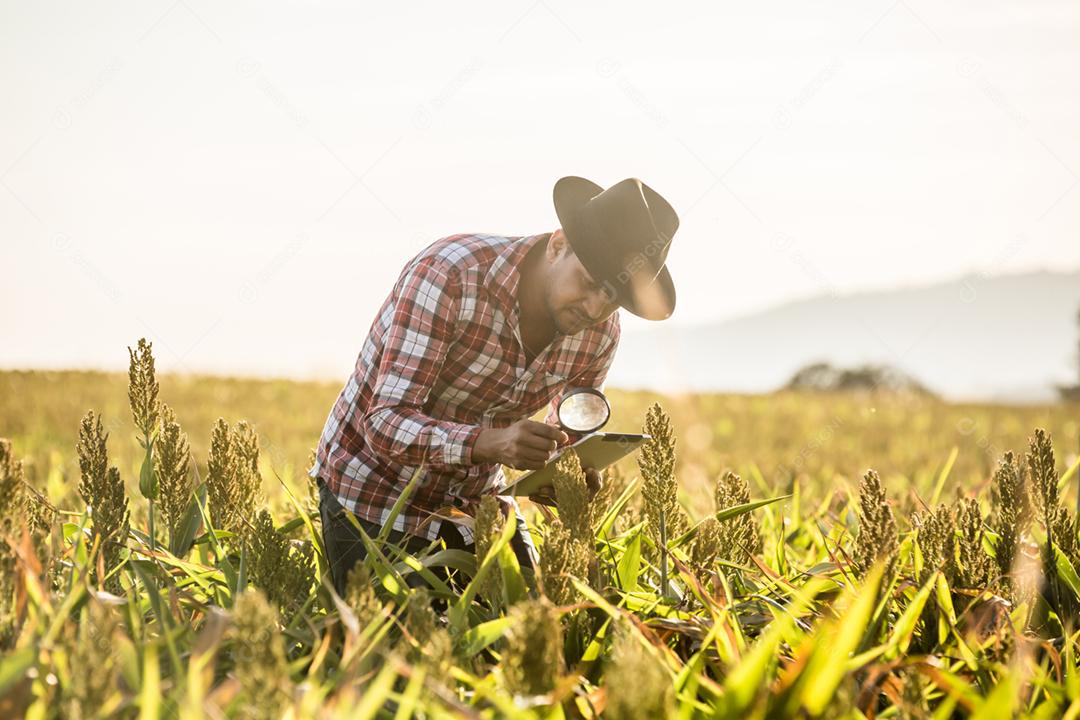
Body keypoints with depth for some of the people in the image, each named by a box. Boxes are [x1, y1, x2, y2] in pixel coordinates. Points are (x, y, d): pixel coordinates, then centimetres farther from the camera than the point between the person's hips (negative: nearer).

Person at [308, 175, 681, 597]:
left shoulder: (600, 333, -10)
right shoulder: (447, 276, -29)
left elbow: (571, 431, 9)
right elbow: (386, 424, -32)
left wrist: (579, 471, -16)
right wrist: (489, 443, -49)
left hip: (478, 495, 5)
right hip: (375, 493, -5)